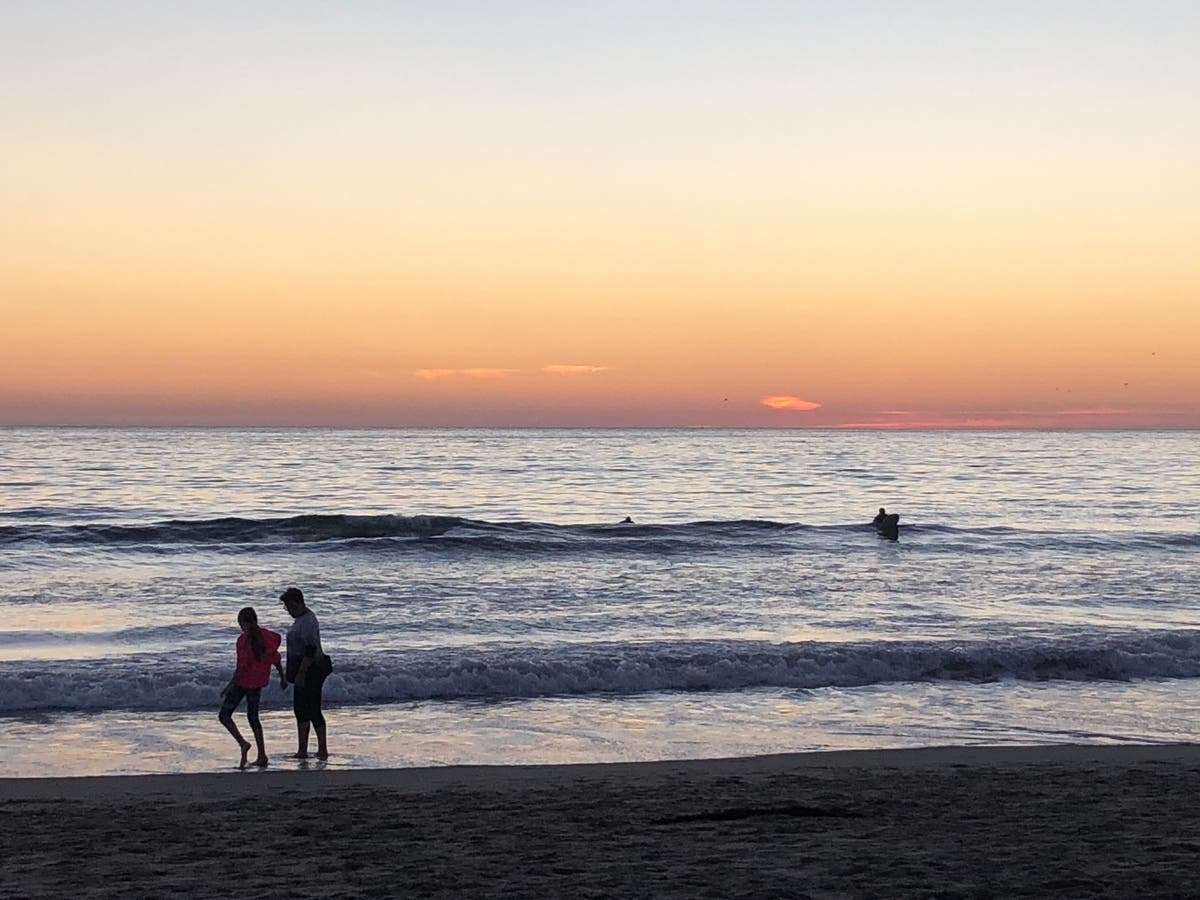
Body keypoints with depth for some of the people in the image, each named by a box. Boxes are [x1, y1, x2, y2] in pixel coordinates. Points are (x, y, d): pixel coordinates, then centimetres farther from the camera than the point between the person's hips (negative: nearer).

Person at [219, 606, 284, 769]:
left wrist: (230, 685, -14)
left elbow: (242, 667, -20)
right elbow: (276, 659, 6)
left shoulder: (243, 640, -17)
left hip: (243, 682, -7)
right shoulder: (267, 637, 1)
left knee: (224, 715, 3)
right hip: (258, 683, 7)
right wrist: (282, 678, 19)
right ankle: (262, 756, 12)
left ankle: (243, 743, -15)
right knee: (253, 717, 17)